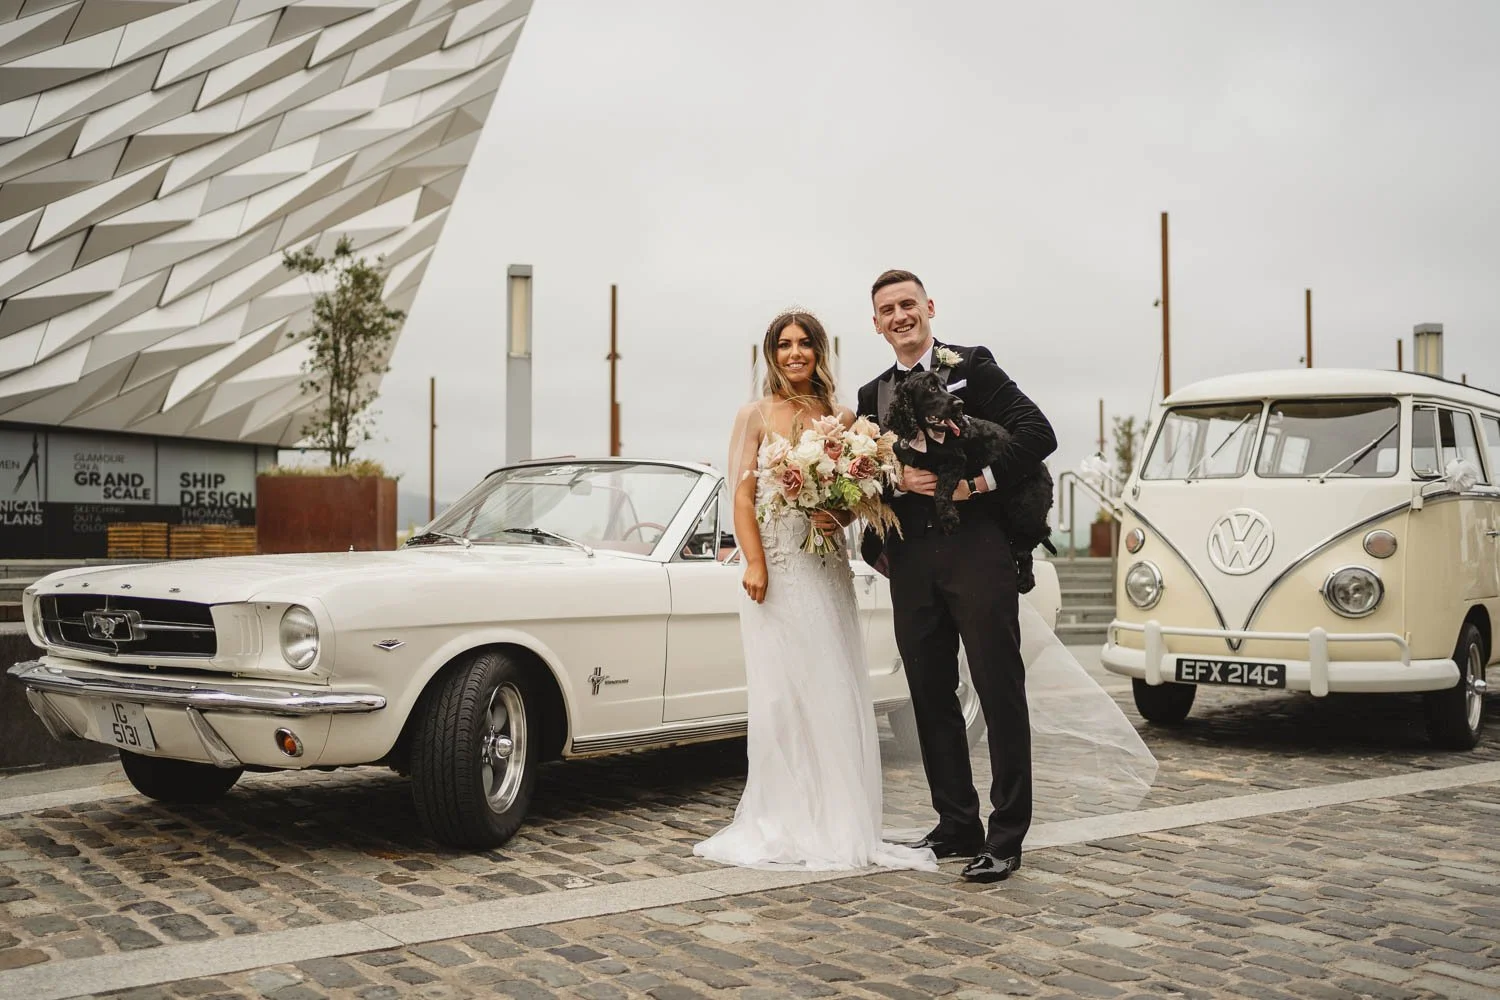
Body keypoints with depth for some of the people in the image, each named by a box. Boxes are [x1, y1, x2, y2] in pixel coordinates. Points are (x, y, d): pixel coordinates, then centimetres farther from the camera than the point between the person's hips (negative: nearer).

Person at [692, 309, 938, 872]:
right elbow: (742, 495, -2)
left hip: (827, 570, 3)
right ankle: (782, 824, 8)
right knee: (780, 693, -1)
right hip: (776, 569, -3)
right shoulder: (756, 417, 4)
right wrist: (754, 562, -15)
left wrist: (841, 516, -8)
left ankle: (837, 823, 11)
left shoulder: (842, 418, 11)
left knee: (834, 693, 2)